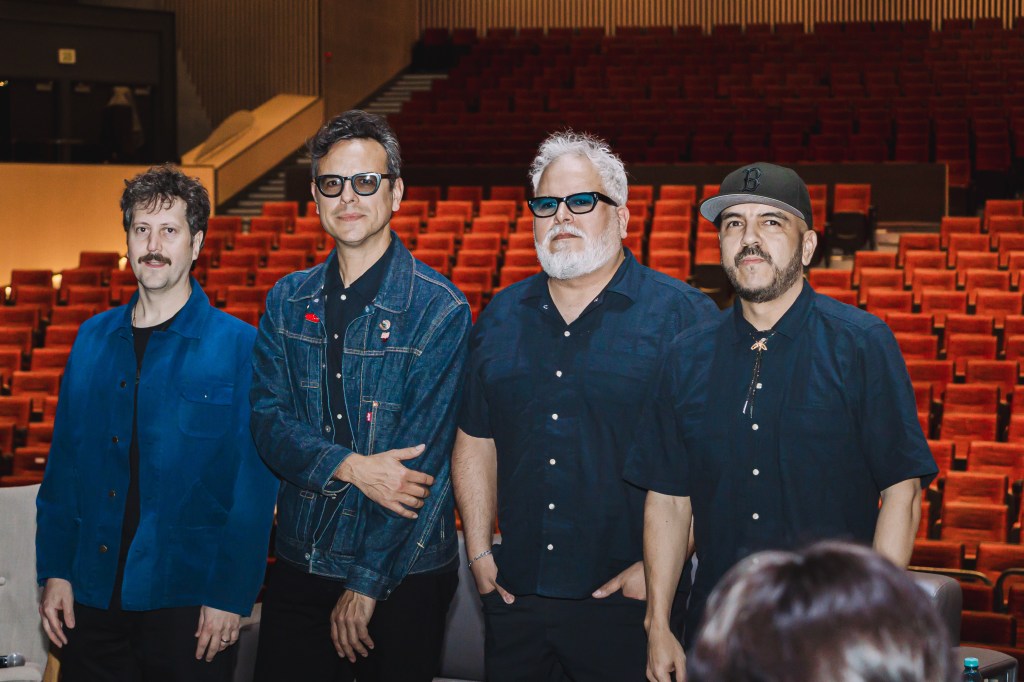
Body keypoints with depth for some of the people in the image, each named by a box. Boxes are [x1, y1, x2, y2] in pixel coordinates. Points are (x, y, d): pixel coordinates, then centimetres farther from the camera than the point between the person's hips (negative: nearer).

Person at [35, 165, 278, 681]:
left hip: (187, 601, -4)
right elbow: (63, 464, 9)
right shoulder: (92, 339, 8)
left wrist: (231, 595, -13)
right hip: (91, 597, 4)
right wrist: (55, 571, 3)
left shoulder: (238, 347, -6)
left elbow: (254, 486, -9)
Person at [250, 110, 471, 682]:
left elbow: (420, 458, -13)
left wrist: (367, 584, -14)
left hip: (403, 575, -4)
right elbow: (267, 418, -1)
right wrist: (350, 467, -20)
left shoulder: (440, 310, -10)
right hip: (300, 564, 4)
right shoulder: (288, 301, 6)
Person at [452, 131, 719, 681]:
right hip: (514, 594, 5)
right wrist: (479, 550, 7)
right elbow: (476, 440, 16)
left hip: (628, 599, -4)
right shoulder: (500, 318, 11)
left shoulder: (681, 315, -6)